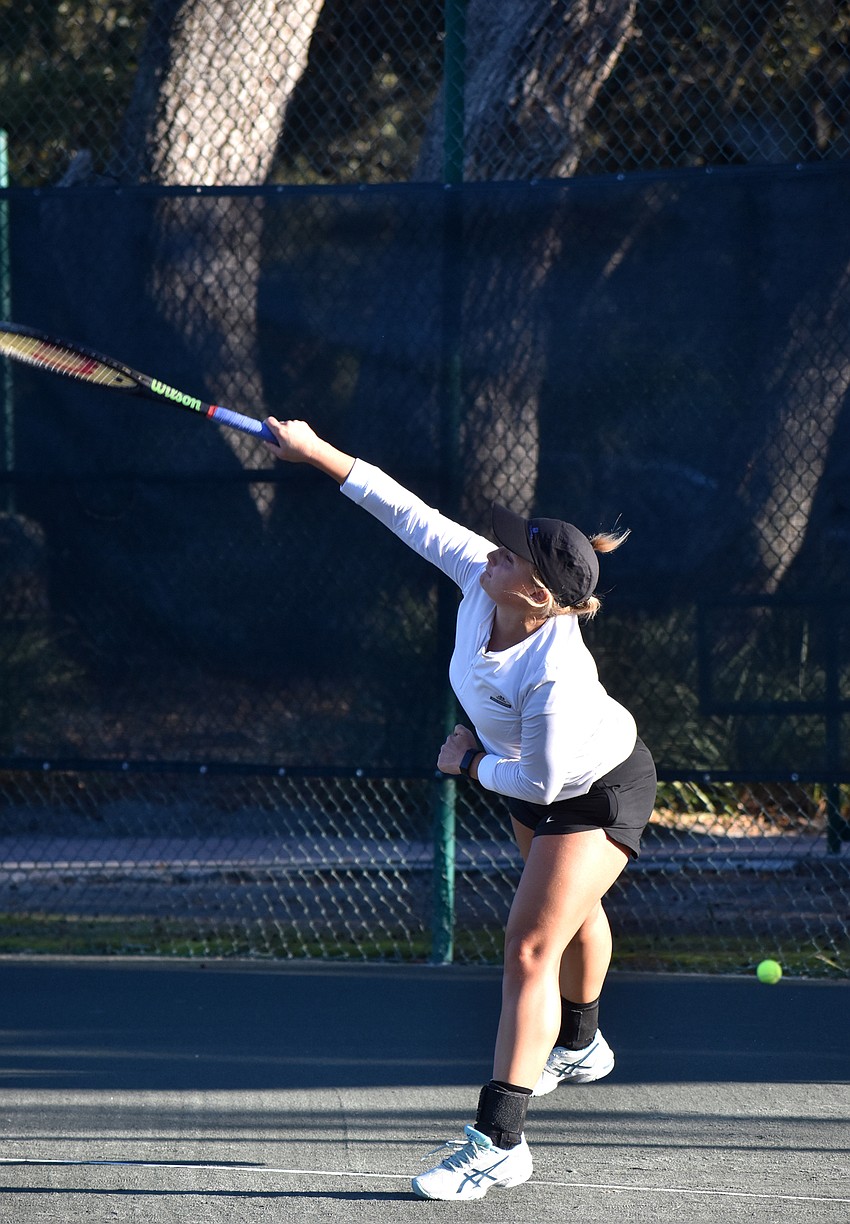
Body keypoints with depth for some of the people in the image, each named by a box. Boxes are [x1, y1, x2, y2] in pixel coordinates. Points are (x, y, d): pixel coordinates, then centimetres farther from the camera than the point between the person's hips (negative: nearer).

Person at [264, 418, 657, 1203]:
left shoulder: (555, 677, -44)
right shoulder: (480, 579, -26)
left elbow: (543, 781, -32)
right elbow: (414, 516, -17)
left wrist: (473, 763, -16)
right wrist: (321, 455, -17)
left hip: (598, 792, -9)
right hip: (533, 777, 9)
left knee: (531, 948, -16)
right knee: (570, 911, 32)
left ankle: (500, 1140, -17)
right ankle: (579, 1047, 58)